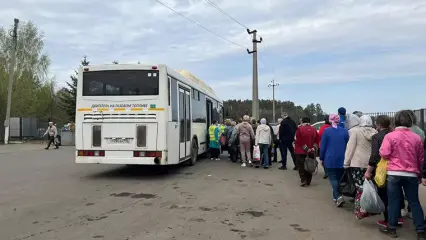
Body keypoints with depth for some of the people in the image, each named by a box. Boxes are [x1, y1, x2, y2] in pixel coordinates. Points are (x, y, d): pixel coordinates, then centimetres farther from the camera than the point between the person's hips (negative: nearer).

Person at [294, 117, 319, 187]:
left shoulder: (300, 129, -8)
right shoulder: (314, 129, 6)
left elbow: (298, 141, -14)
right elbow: (317, 140, 3)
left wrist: (306, 149, -13)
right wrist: (314, 148, -3)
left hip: (301, 152, -4)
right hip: (311, 152, 4)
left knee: (301, 167, 2)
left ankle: (303, 181, -6)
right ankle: (308, 181, 18)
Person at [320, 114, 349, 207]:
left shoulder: (326, 131, -7)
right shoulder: (345, 131, 0)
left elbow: (323, 146, -5)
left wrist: (321, 158, 3)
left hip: (330, 159, -3)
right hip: (342, 159, 3)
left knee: (333, 178, -1)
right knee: (339, 178, 14)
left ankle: (338, 196, -18)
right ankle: (335, 197, 22)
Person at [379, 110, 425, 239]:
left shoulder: (390, 136, -9)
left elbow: (384, 154, -13)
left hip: (394, 173, -3)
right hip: (412, 174, 3)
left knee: (394, 201, 6)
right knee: (414, 202, 11)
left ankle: (391, 229, 13)